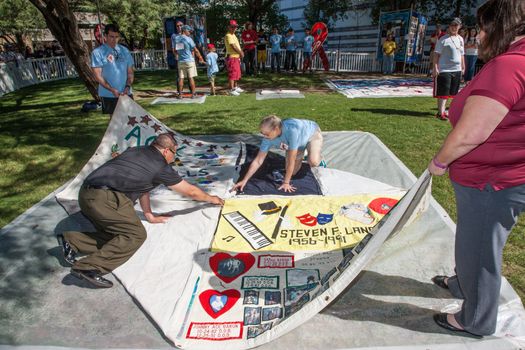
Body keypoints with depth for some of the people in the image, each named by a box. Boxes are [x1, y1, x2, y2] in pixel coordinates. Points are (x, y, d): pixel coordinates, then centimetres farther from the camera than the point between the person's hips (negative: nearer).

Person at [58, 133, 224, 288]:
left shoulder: (135, 151, 21)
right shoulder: (161, 167, 0)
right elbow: (191, 191, 11)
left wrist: (150, 216, 34)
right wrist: (212, 199, 28)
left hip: (86, 194, 9)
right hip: (105, 198, -9)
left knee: (116, 235, 16)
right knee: (136, 235, -7)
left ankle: (71, 241, 8)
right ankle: (89, 267, -16)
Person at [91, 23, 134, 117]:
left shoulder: (124, 51, 8)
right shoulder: (97, 52, -4)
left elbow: (130, 72, 10)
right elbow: (98, 76, -9)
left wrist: (128, 87, -7)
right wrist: (112, 90, -19)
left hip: (126, 93, 3)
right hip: (109, 95, -3)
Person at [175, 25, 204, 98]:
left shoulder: (176, 39, 8)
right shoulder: (188, 39, -7)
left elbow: (175, 51, 15)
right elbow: (195, 50, -7)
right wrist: (200, 58, 4)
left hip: (180, 61, 4)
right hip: (189, 61, -4)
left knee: (181, 78, 6)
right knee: (191, 78, 0)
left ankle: (180, 94, 7)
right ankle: (193, 94, 2)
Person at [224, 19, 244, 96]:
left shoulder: (233, 35, 18)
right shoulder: (228, 36, -14)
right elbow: (233, 46, -21)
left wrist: (240, 52, 4)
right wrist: (240, 53, -10)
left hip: (236, 57, 10)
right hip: (231, 57, -10)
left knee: (237, 73, 19)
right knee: (232, 74, -9)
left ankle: (236, 87, 31)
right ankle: (231, 90, -7)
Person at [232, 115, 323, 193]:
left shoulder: (292, 130, -46)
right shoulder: (268, 138, -29)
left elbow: (291, 160, -39)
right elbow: (258, 161, -21)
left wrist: (286, 183, -33)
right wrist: (244, 180, -24)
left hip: (312, 133, -4)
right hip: (299, 143, 5)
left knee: (313, 162, -32)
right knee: (292, 172, -4)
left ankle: (318, 158, 5)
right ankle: (300, 156, 26)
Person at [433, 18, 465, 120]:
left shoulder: (460, 39, 15)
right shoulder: (443, 39, -5)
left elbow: (462, 54, 23)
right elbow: (436, 54, -9)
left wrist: (463, 67, 20)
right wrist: (435, 67, -16)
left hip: (457, 70, 7)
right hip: (444, 70, -7)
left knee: (451, 92, 10)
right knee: (443, 93, -8)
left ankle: (443, 111, 19)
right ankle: (440, 113, -6)